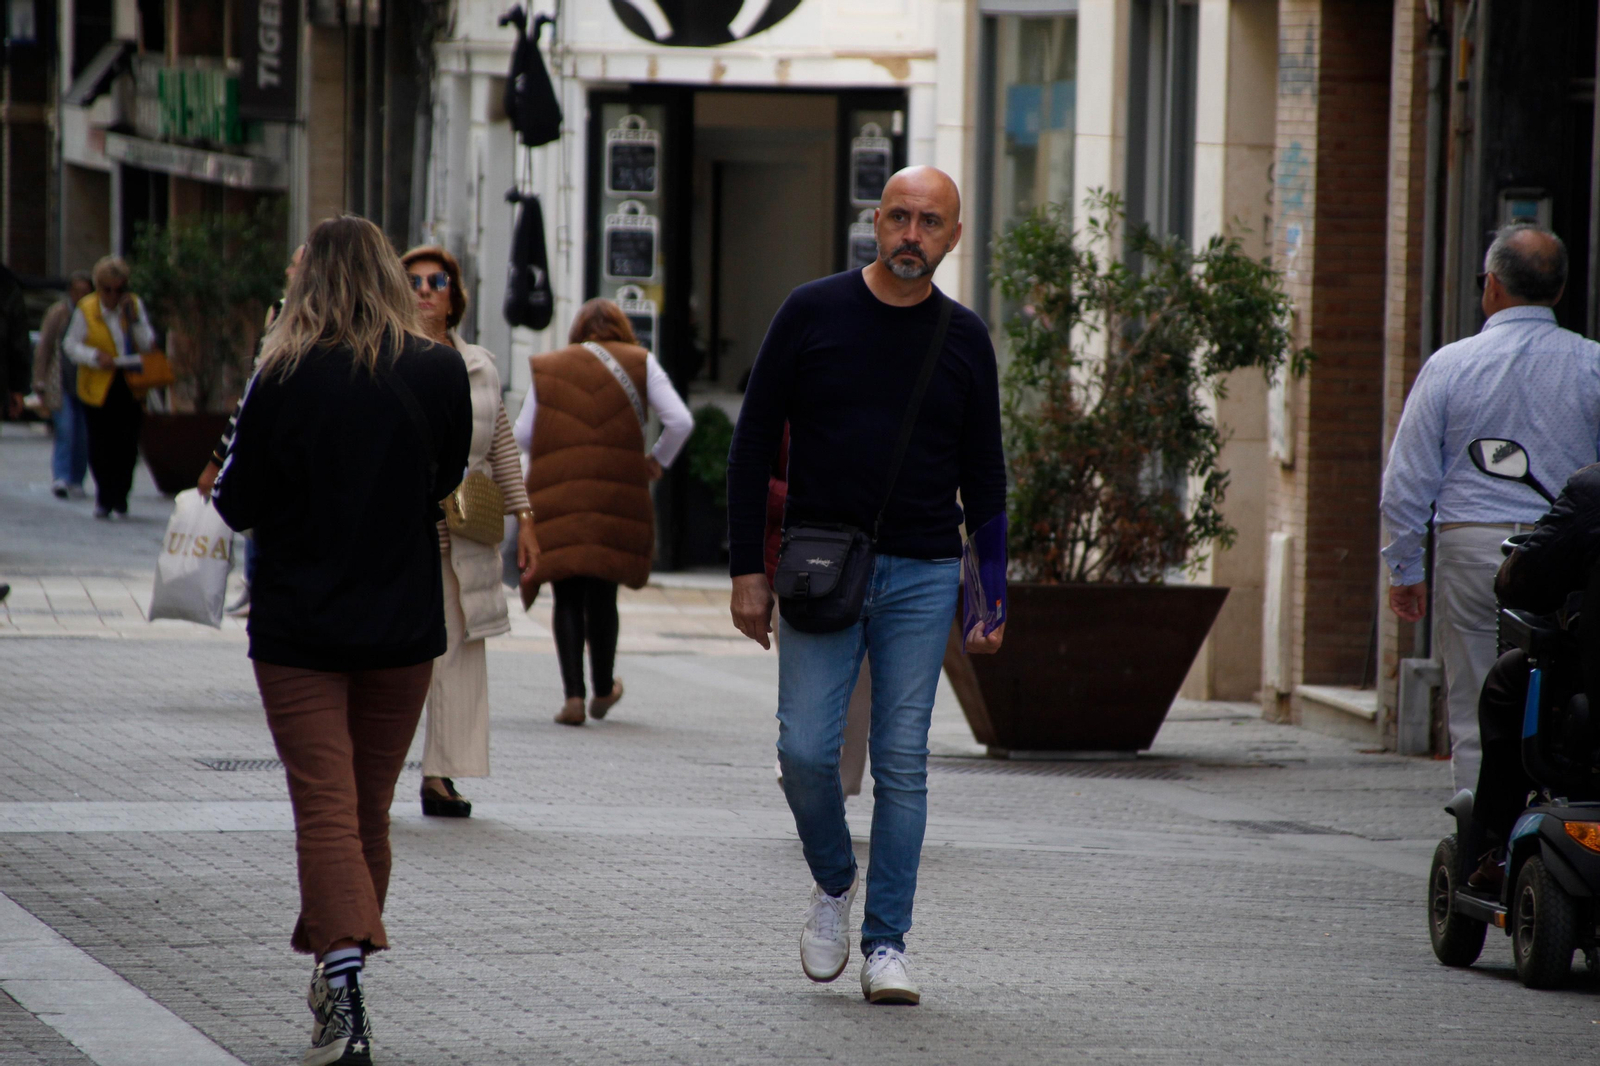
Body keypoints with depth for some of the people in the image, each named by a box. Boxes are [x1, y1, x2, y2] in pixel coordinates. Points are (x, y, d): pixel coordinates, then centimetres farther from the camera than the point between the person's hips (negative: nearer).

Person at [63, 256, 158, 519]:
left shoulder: (135, 305, 5)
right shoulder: (86, 310, 0)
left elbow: (148, 345, 0)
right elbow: (71, 345, 3)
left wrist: (134, 318, -13)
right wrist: (95, 357, -13)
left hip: (131, 386, 1)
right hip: (98, 387, -1)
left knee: (127, 447, -5)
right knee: (100, 447, -2)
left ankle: (119, 500, 6)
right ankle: (104, 499, 13)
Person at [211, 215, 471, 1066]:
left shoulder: (286, 378, -13)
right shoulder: (439, 372, -4)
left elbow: (236, 506, -7)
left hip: (300, 628, -3)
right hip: (405, 623, 3)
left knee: (324, 806, -5)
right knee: (371, 806, 15)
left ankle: (345, 985, -20)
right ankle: (335, 981, 27)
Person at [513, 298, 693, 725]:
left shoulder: (546, 368, 12)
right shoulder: (640, 363, 8)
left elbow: (522, 435, 7)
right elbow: (680, 421, -1)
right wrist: (658, 461, 14)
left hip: (556, 495, 0)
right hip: (618, 493, 0)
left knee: (568, 597, 2)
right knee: (602, 593, 11)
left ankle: (573, 696, -8)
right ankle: (603, 690, 25)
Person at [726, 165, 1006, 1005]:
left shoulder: (964, 339, 6)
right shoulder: (813, 314, 1)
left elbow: (983, 475, 13)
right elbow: (753, 443, 4)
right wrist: (746, 571, -2)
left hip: (922, 576, 1)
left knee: (902, 765, -1)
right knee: (805, 749, -9)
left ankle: (886, 943, 5)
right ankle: (833, 883, 19)